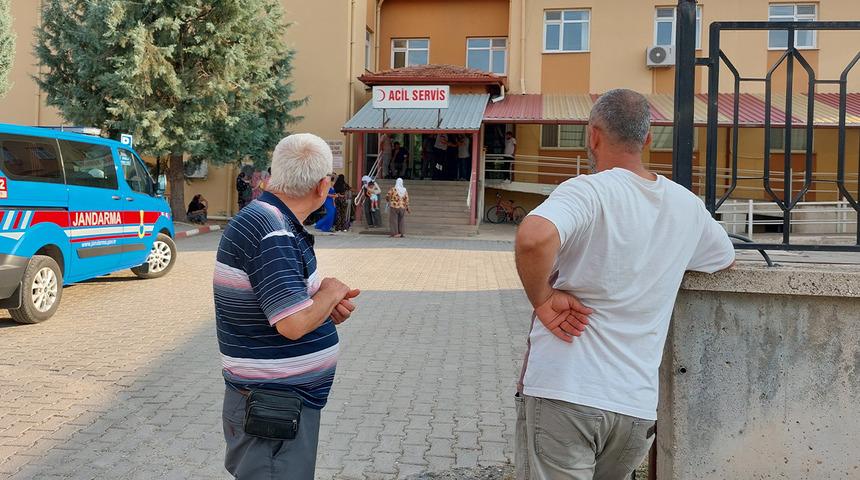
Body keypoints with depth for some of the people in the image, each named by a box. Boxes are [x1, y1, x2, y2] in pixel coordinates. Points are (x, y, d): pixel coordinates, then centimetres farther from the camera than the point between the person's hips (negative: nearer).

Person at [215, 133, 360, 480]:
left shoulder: (266, 219, 8)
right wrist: (331, 293, -11)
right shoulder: (273, 235, -24)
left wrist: (330, 304, 0)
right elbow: (294, 324, -29)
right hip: (275, 408, -10)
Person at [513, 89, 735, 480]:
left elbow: (534, 238, -33)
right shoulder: (688, 206, 8)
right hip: (637, 405, 6)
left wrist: (542, 299, -16)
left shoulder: (588, 192, -12)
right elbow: (726, 259, 29)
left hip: (563, 393, -6)